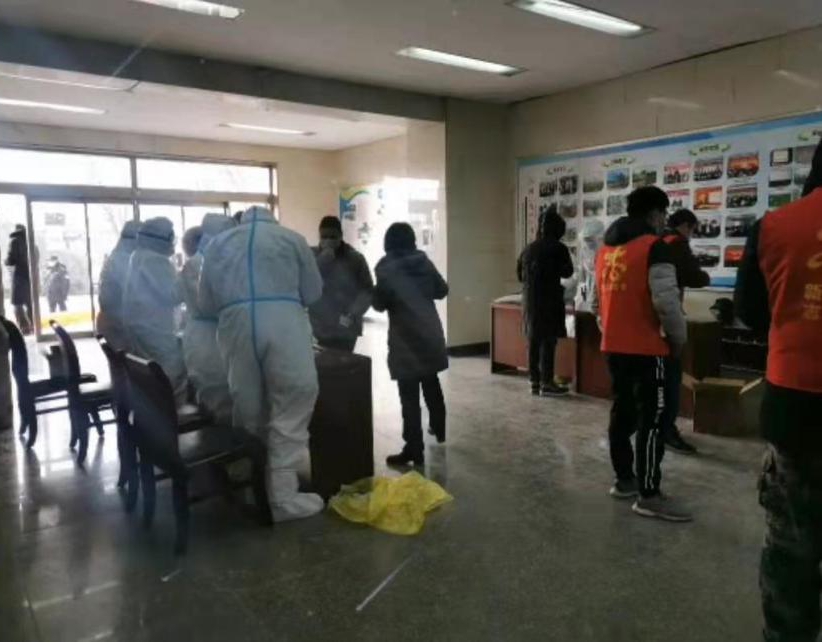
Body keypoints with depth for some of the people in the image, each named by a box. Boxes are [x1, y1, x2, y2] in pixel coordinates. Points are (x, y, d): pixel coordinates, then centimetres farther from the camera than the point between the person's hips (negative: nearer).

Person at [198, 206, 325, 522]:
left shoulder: (218, 243, 25)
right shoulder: (291, 238, 18)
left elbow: (205, 303, 22)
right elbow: (312, 291, 18)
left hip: (235, 325, 3)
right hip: (282, 321, -3)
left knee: (248, 408, 14)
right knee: (290, 407, 0)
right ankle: (282, 496, -1)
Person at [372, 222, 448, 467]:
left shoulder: (386, 269, -9)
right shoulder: (424, 261, 4)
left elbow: (379, 304, -6)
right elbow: (442, 290, 12)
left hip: (405, 339, -6)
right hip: (431, 334, 6)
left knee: (409, 394, -4)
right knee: (431, 384, 23)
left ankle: (414, 449, -2)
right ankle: (439, 430, 39)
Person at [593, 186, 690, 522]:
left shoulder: (606, 249, 13)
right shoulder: (654, 247, -13)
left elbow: (597, 300, 18)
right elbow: (666, 301, -20)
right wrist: (679, 337, -5)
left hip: (614, 346, 8)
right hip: (646, 348, -8)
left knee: (622, 412, 16)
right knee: (652, 419, -2)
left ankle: (624, 479, 26)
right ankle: (648, 495, 2)